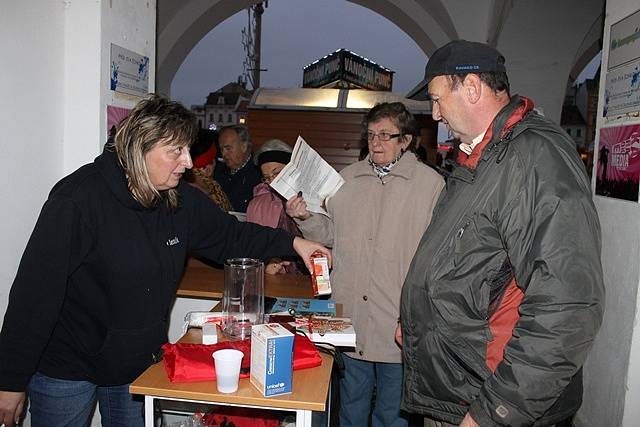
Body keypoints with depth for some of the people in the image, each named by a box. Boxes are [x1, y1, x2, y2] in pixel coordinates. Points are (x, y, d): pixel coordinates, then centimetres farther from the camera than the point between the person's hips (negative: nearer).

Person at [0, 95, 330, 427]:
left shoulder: (180, 200, -5)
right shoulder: (79, 199, -24)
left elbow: (230, 234, 9)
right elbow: (36, 290, -23)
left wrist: (292, 243, 0)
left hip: (137, 363, 6)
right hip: (65, 371, -5)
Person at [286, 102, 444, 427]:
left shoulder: (431, 183, -6)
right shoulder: (347, 179, 8)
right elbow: (329, 234, 13)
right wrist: (305, 218, -6)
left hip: (399, 323, -3)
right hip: (349, 316, 4)